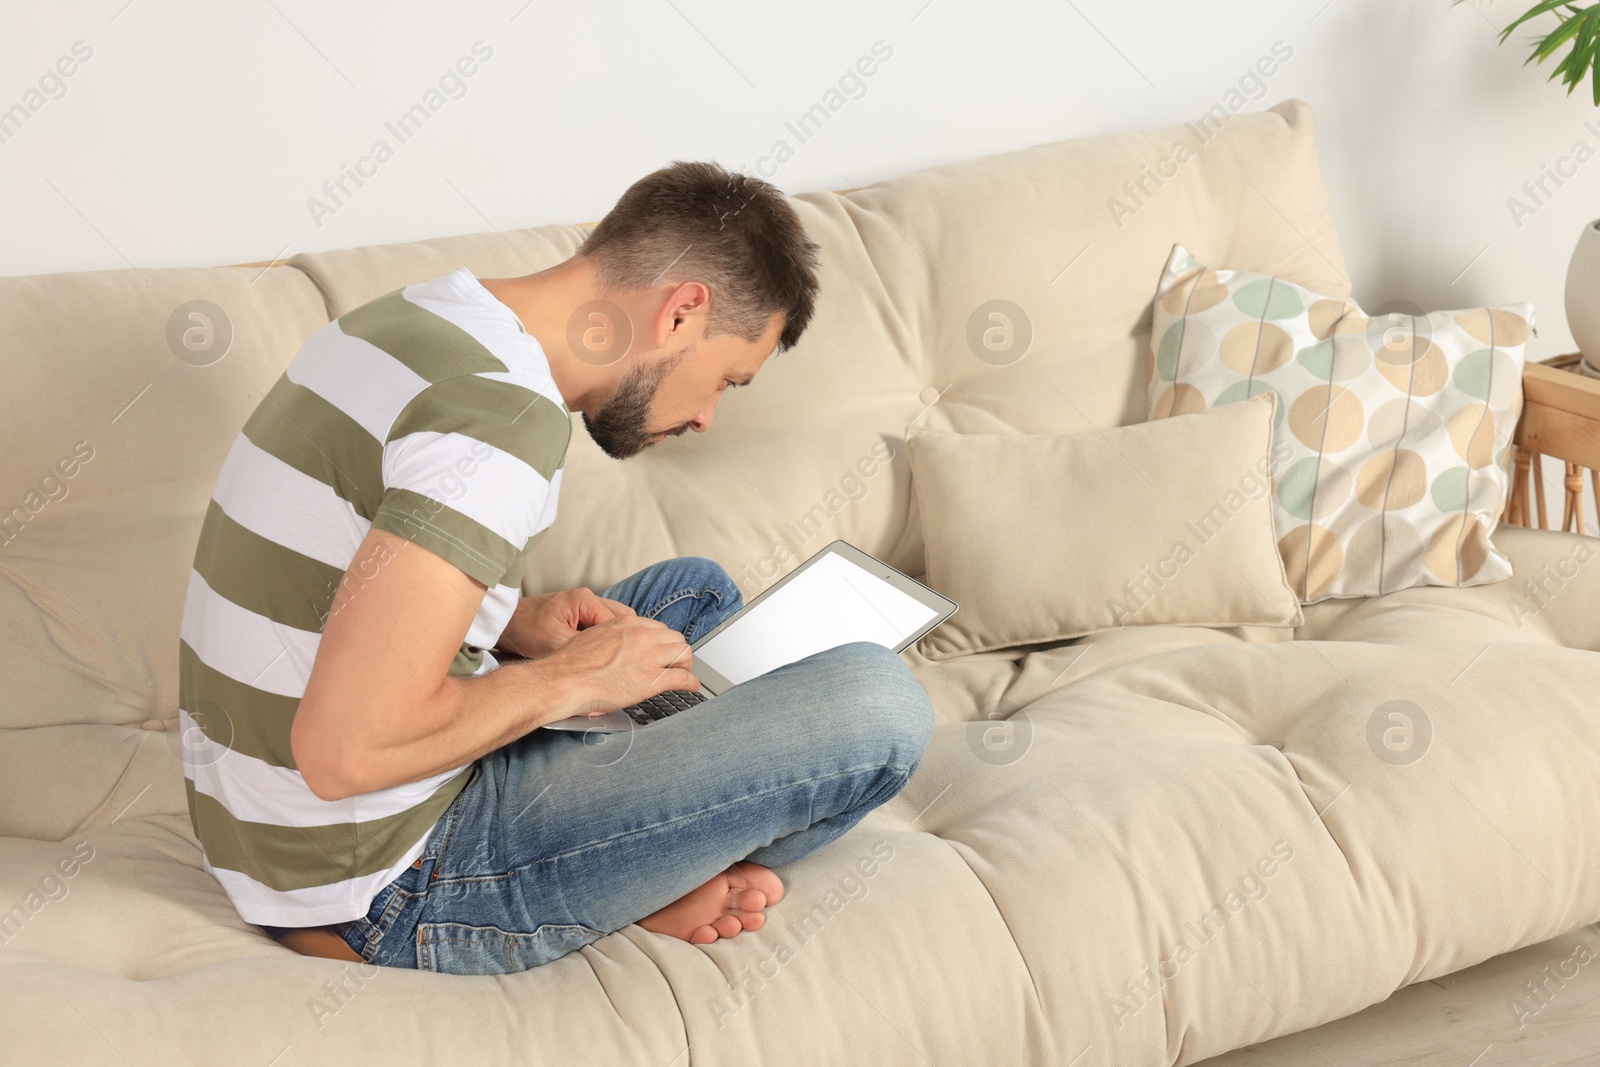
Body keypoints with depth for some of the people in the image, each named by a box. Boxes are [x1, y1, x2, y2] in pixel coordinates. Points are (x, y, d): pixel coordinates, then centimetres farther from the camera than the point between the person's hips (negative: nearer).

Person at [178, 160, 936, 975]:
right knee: (878, 702, -18)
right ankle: (652, 881, 5)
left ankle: (639, 875, 4)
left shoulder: (406, 317, 6)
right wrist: (567, 680, -15)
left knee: (696, 592, 23)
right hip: (388, 906, -10)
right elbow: (347, 750, -31)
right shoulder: (505, 417, -24)